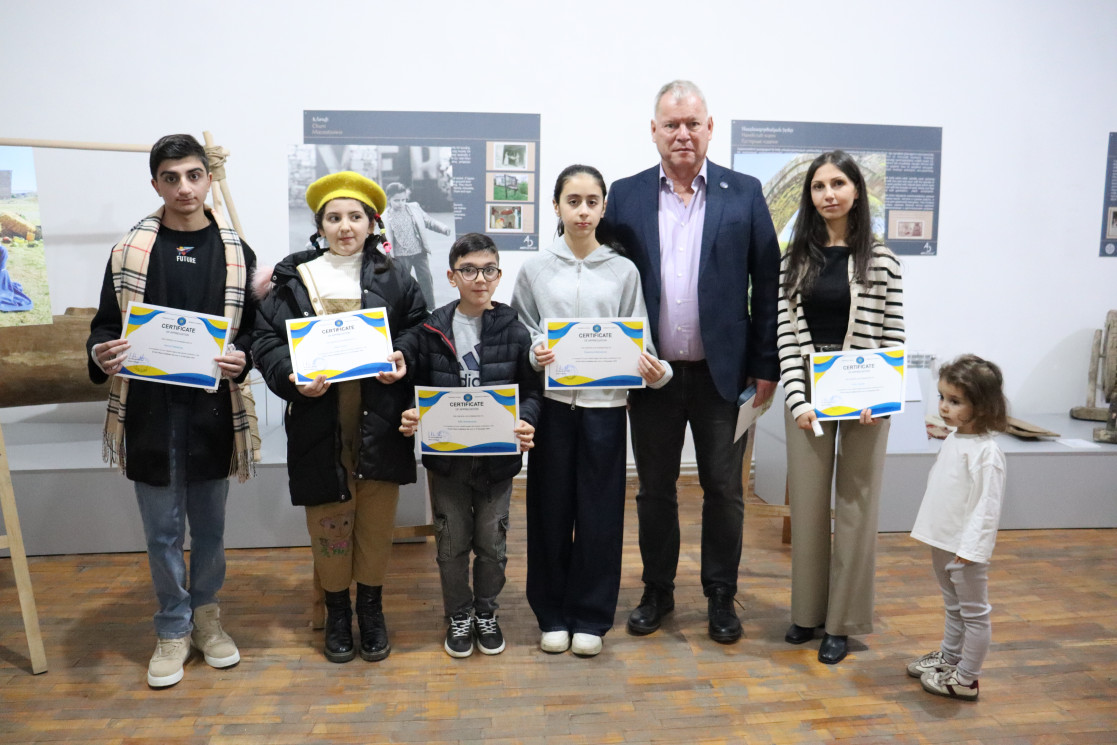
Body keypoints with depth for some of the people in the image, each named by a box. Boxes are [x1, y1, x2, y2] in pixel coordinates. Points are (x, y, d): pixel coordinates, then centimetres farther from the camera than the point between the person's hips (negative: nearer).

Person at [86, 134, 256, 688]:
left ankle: (205, 615, 35)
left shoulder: (235, 253, 2)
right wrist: (101, 355, -15)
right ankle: (173, 628, 28)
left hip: (212, 408, 0)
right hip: (149, 409, 0)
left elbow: (253, 329, 4)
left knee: (209, 525, 14)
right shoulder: (130, 250, 3)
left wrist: (240, 359, -17)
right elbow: (106, 324, 6)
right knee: (162, 529, 10)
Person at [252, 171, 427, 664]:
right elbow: (266, 342, 1)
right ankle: (337, 611, 30)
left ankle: (371, 608, 31)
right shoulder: (292, 279, 5)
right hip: (319, 425, 0)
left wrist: (403, 362, -13)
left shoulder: (394, 280, 6)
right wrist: (294, 377, -16)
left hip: (379, 424, 0)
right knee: (328, 525, 8)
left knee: (377, 522, 9)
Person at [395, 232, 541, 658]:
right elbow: (416, 386, 3)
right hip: (445, 456, 0)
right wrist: (410, 418, -15)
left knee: (492, 542, 12)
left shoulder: (514, 331, -3)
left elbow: (532, 390, -2)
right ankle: (459, 616, 32)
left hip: (497, 457, 0)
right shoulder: (431, 331, -2)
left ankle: (486, 613, 35)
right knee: (452, 542, 11)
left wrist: (525, 422, -19)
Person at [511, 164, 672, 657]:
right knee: (550, 508, 7)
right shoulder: (535, 269, 6)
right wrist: (535, 354, -16)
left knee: (599, 511, 5)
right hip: (553, 403, 0)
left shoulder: (623, 271, 6)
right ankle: (552, 615, 23)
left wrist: (655, 370, -14)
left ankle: (591, 617, 21)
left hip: (605, 404, 0)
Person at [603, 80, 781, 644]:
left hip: (723, 372, -1)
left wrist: (766, 366, -3)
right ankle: (657, 591, 30)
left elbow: (767, 284, 1)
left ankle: (721, 596, 28)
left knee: (724, 490, 10)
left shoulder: (744, 194, 1)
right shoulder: (626, 196, 3)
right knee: (654, 489, 13)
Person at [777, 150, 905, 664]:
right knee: (807, 502, 7)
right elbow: (786, 333, 0)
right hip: (807, 391, 2)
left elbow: (894, 337, -1)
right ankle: (807, 611, 24)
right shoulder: (795, 260, 4)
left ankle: (842, 622, 19)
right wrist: (797, 398, -10)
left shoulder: (880, 260, 0)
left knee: (855, 505, 6)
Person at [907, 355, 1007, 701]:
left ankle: (965, 679, 18)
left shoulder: (985, 451, -23)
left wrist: (971, 546, -26)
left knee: (974, 612, 7)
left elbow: (987, 504, -24)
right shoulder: (953, 439, 5)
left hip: (965, 547, -9)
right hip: (942, 541, 9)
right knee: (953, 607, 25)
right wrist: (933, 528, 20)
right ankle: (948, 657, 40)